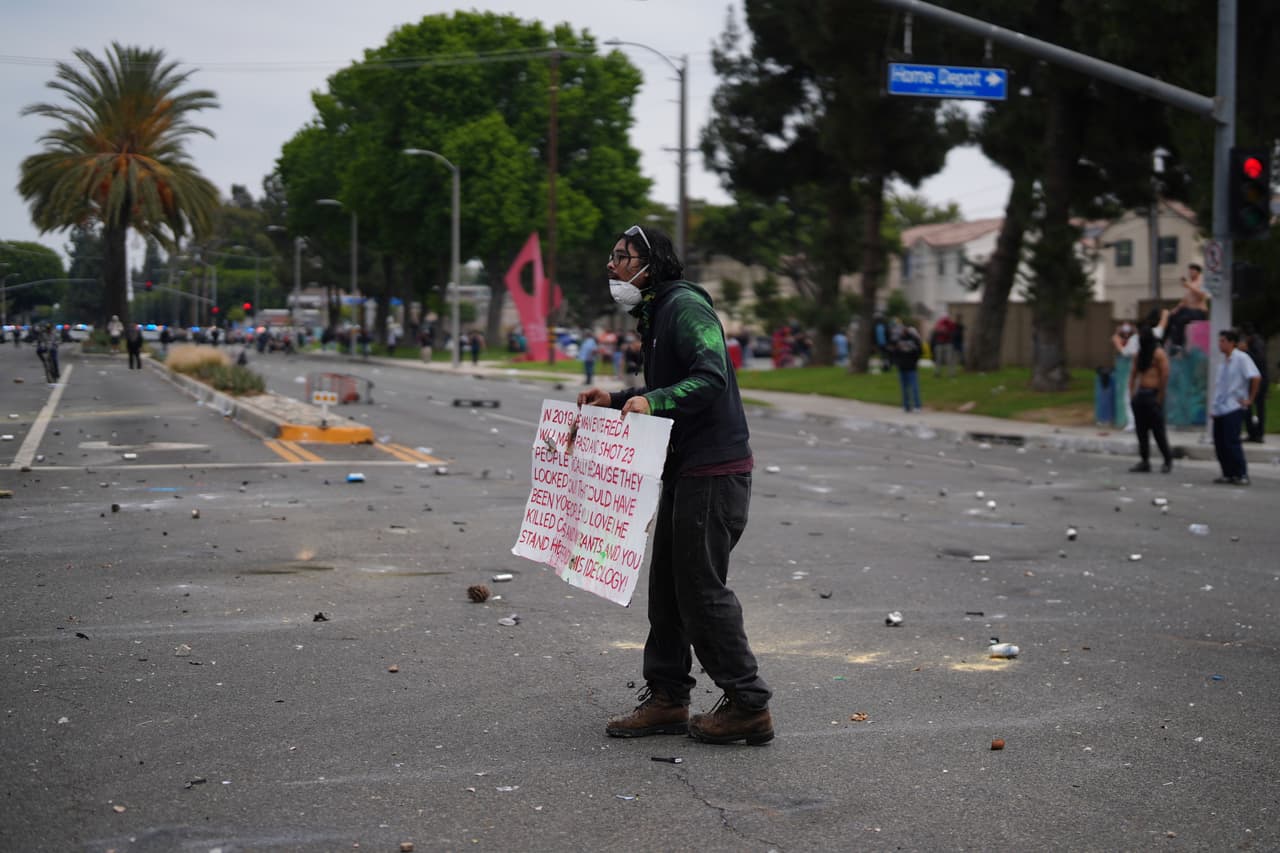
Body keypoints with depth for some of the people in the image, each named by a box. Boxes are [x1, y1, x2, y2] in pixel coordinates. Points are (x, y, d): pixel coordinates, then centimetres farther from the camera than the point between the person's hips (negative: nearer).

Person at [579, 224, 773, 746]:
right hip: (684, 469, 11)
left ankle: (748, 706, 2)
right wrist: (617, 400, 14)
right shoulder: (655, 314, 19)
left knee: (702, 590, -6)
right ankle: (667, 699, 21)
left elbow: (711, 378, -25)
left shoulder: (685, 306, -13)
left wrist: (653, 401, -36)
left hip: (714, 470, -11)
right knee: (667, 586, 13)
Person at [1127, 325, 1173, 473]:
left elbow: (1165, 375, -13)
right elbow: (1133, 374, 17)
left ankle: (1168, 461, 8)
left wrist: (1160, 397, -14)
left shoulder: (1159, 354, -8)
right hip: (1140, 394, 7)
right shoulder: (1139, 354, 15)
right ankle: (1144, 462, 11)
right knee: (1141, 430, 6)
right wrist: (1132, 394, 7)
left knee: (1158, 430, -4)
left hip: (1153, 395, -7)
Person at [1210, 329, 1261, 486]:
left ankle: (1241, 475, -5)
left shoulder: (1241, 358, -9)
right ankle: (1228, 474, 15)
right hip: (1220, 409, 8)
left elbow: (1256, 378, -17)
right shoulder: (1224, 362, 16)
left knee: (1231, 442, -11)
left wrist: (1250, 399, -12)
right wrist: (1213, 406, 16)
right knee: (1219, 443, 6)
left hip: (1233, 408, -8)